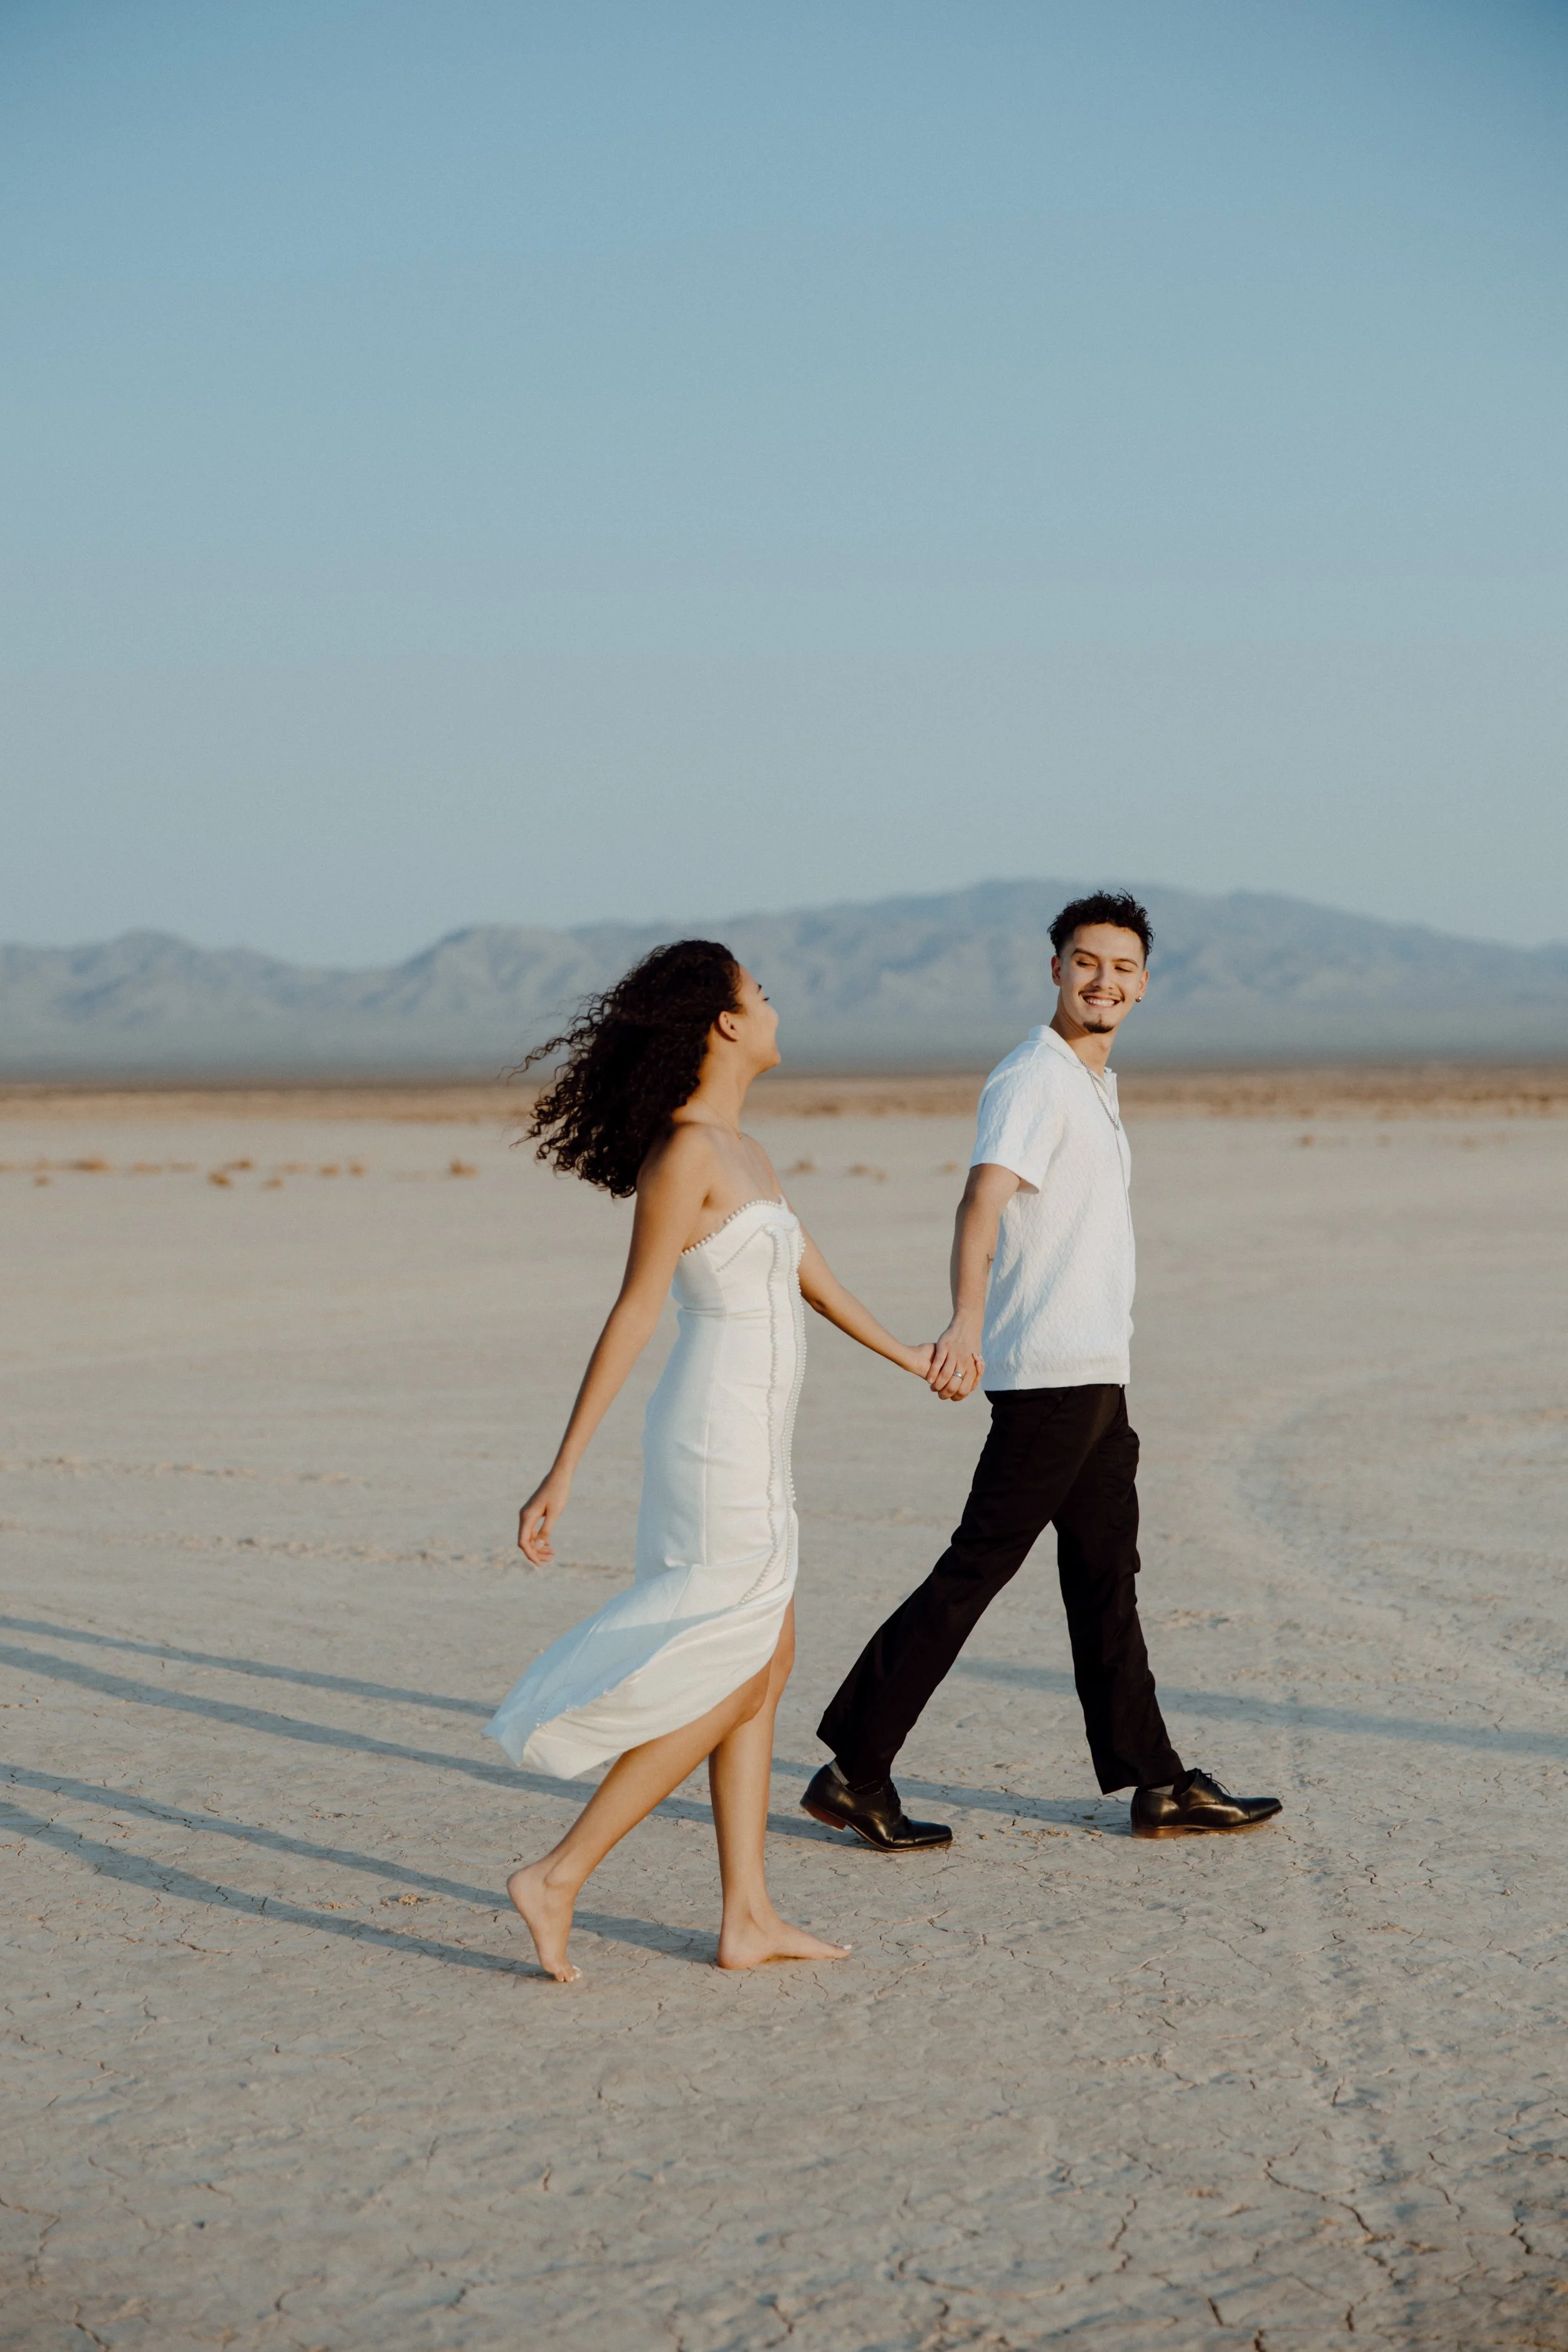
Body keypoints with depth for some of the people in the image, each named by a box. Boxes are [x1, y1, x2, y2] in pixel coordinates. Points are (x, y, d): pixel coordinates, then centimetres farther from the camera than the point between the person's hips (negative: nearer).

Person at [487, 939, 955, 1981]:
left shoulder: (741, 1152, 12)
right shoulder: (684, 1153, -18)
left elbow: (810, 1274, 25)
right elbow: (634, 1313, -19)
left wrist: (914, 1358, 40)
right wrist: (563, 1474, -18)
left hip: (743, 1444, 10)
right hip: (724, 1446, -10)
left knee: (766, 1668, 12)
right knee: (730, 1688, -4)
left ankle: (750, 1918, 16)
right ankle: (559, 1877, -2)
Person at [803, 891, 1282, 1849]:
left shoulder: (1096, 1086, 19)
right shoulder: (1031, 1081, -12)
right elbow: (983, 1201, -29)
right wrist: (966, 1321, -45)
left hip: (1098, 1374, 10)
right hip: (1050, 1373, -10)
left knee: (1107, 1577, 13)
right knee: (976, 1569, -9)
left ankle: (1156, 1785, 19)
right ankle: (854, 1768, -6)